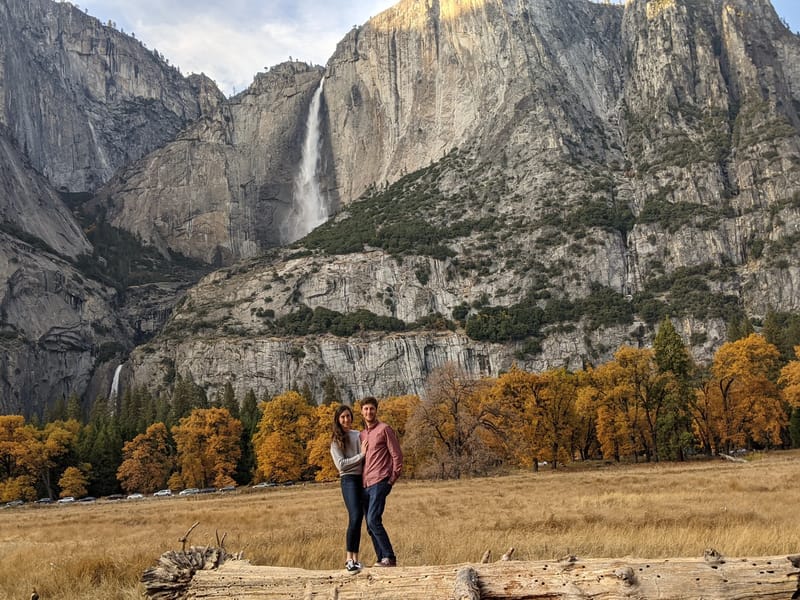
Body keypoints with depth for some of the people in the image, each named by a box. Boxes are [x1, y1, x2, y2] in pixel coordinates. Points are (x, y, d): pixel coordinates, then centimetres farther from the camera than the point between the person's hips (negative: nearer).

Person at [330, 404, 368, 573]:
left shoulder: (359, 435, 14)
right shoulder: (336, 440, 3)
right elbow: (341, 464, -6)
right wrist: (361, 455, -10)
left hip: (362, 479, 4)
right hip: (349, 480, -4)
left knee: (358, 518, 4)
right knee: (355, 517, -17)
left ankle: (355, 558, 9)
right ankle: (349, 559, -12)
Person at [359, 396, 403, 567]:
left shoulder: (384, 429, -2)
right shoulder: (362, 434, 18)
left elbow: (397, 455, -4)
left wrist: (392, 479, -7)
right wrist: (361, 480, 12)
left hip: (379, 483, -7)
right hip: (365, 484, 8)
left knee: (373, 521, -18)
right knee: (370, 526, 7)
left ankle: (389, 558, -12)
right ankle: (382, 559, 13)